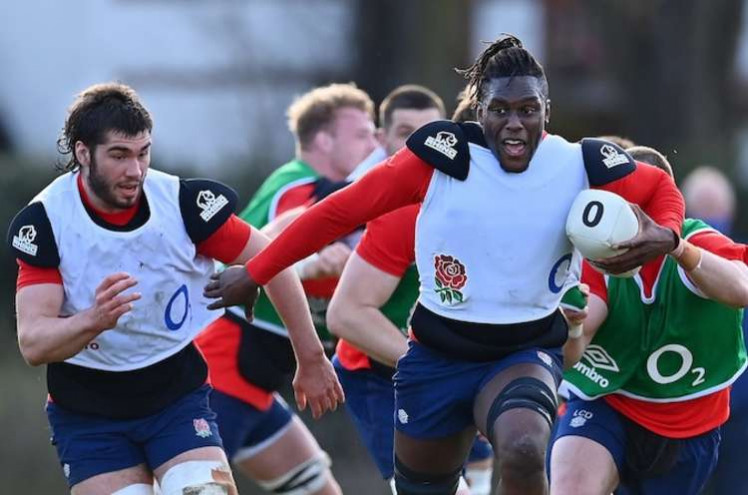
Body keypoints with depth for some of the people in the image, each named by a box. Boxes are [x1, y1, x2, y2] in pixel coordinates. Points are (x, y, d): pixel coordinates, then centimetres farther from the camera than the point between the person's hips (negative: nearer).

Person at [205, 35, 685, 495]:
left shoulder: (581, 168, -10)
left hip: (527, 352, -1)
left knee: (523, 452, -33)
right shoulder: (444, 155, -13)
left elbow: (662, 188, 9)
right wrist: (254, 273, -4)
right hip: (438, 354, 1)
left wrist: (664, 236, -14)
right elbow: (342, 210, -7)